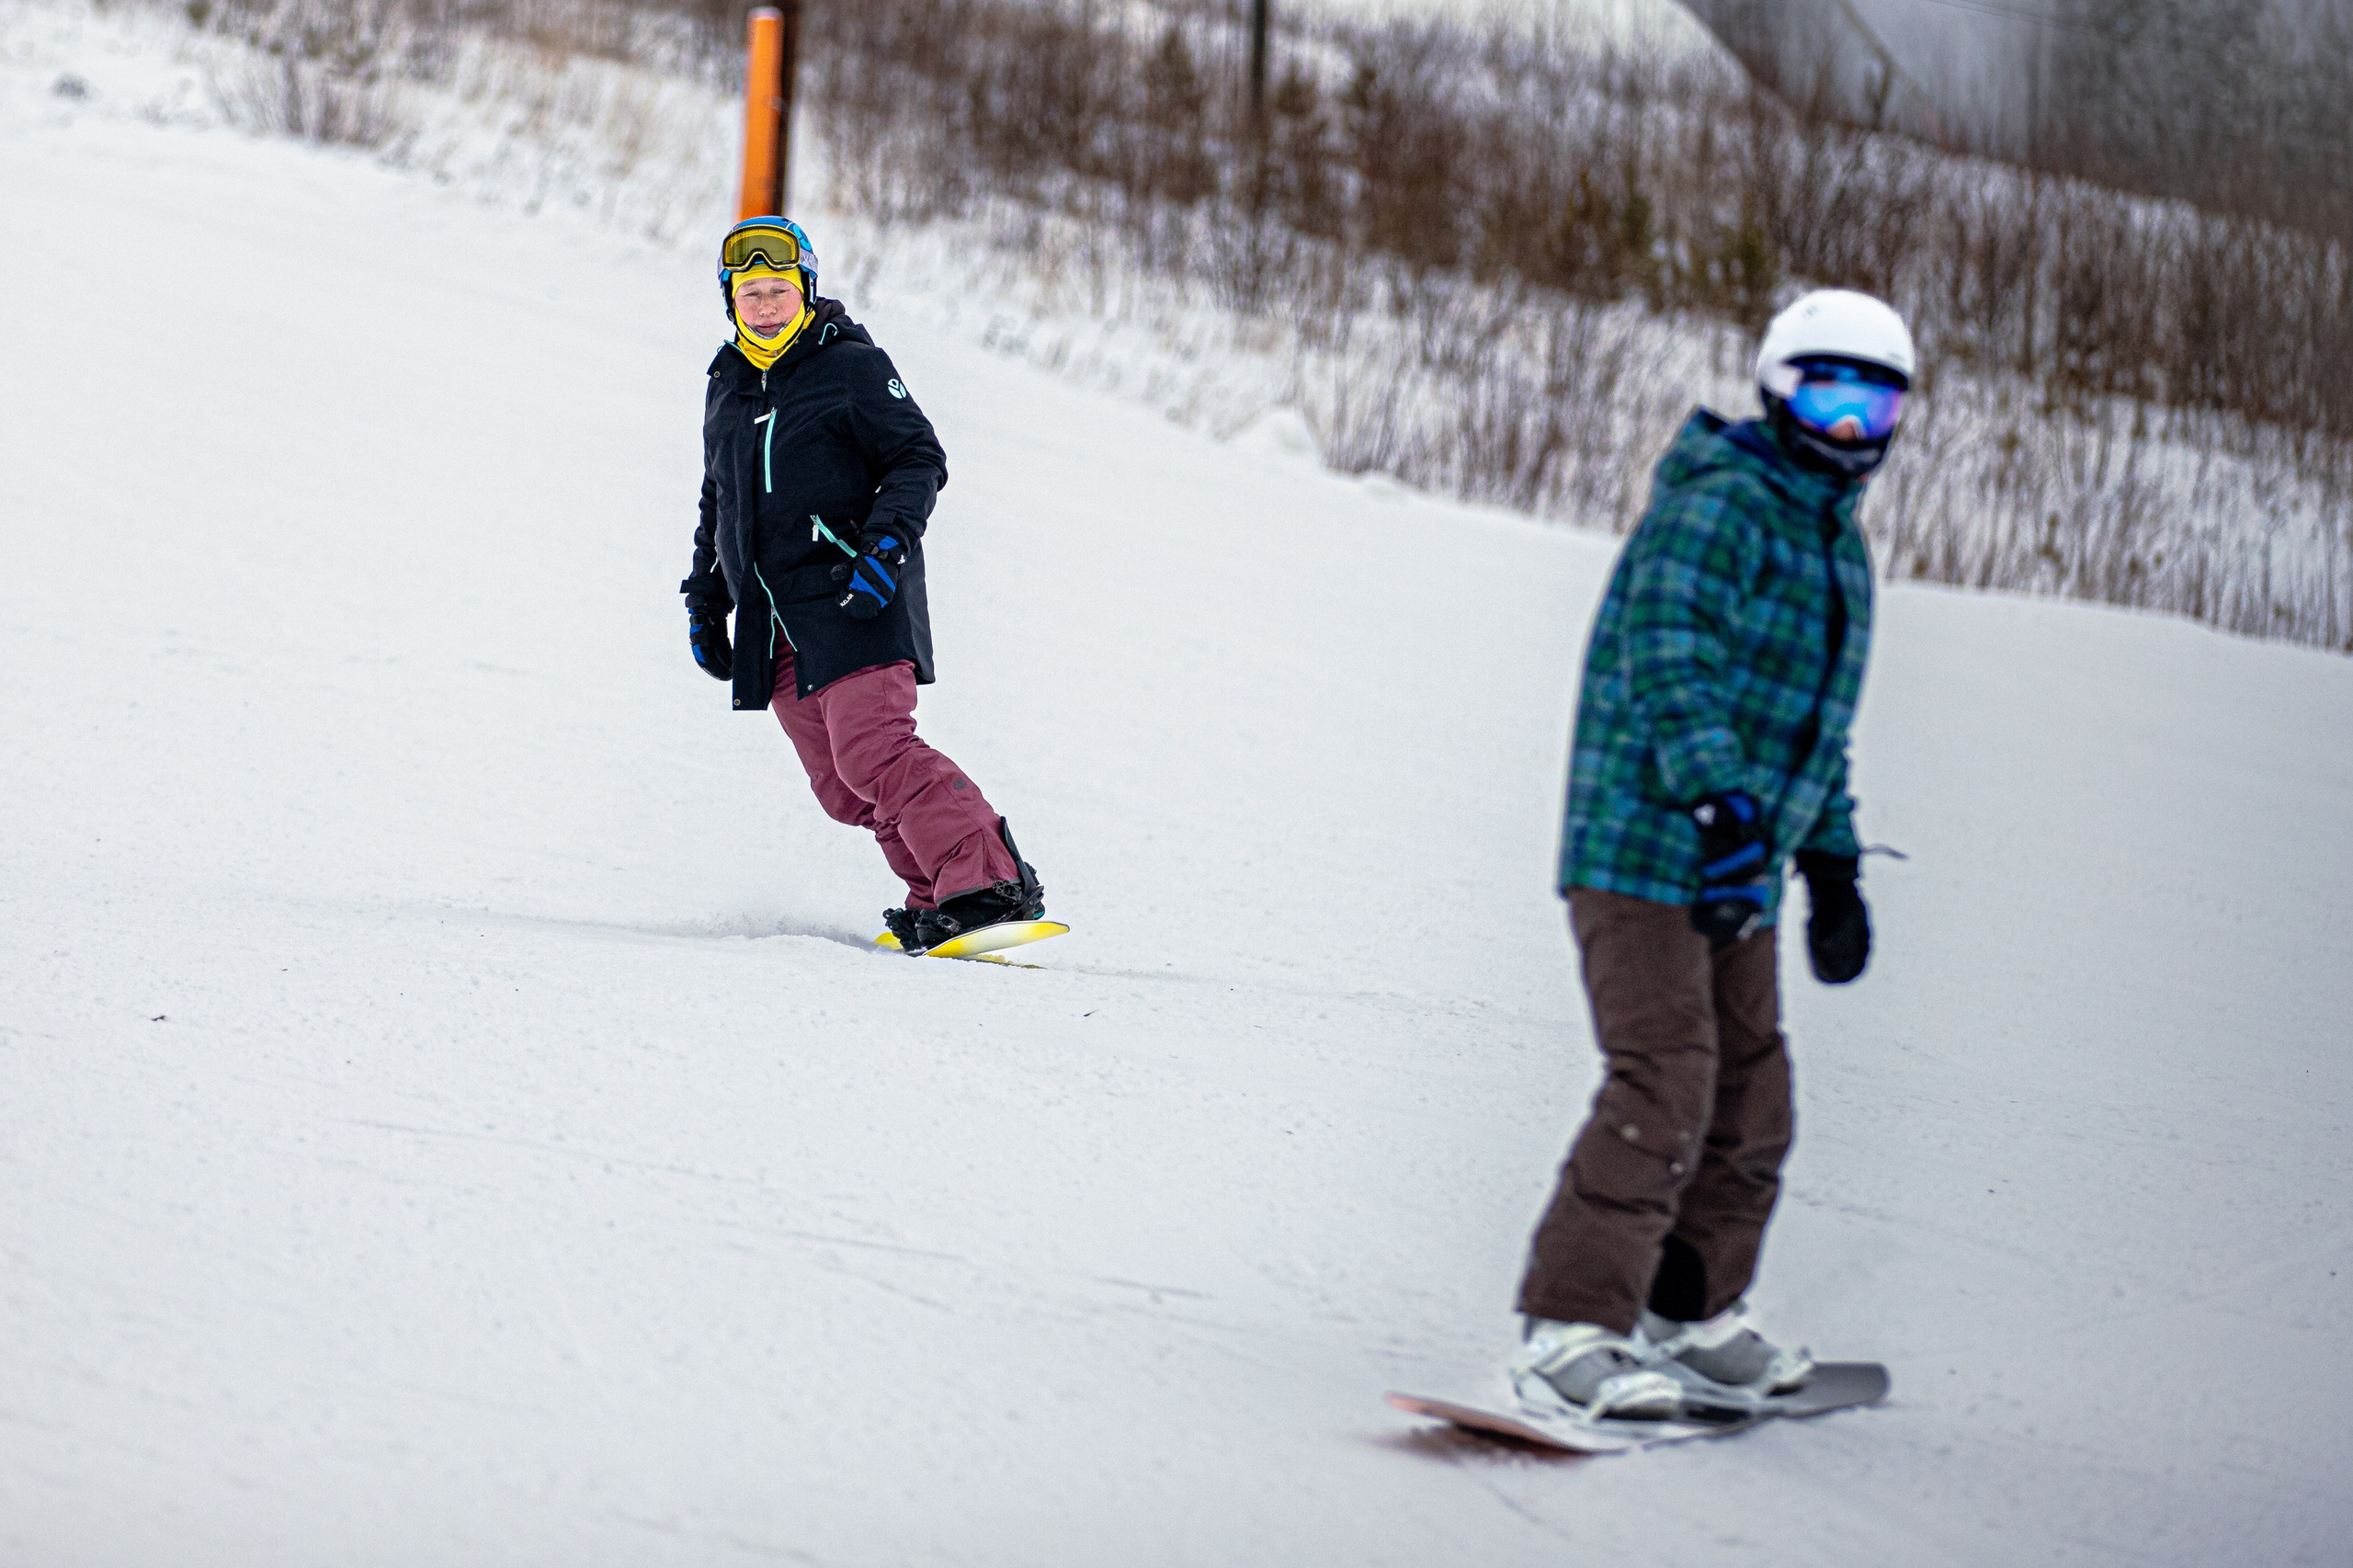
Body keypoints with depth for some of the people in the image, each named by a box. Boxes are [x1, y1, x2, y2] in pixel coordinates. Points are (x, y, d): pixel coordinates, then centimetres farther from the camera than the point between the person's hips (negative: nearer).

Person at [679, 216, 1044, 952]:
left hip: (855, 596, -7)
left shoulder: (852, 367, 0)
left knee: (873, 754, -22)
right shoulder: (727, 388, 20)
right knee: (840, 785, -4)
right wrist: (705, 601, 26)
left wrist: (888, 538, -18)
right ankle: (938, 894, 0)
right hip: (774, 621, 7)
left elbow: (920, 460, -3)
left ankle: (992, 883, -24)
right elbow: (718, 503, 30)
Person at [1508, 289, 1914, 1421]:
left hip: (1740, 874, 9)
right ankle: (1568, 1336, -17)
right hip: (1644, 851, -9)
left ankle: (1689, 1319, 25)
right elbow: (1672, 663, -23)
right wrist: (1723, 803, -34)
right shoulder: (1718, 508, -11)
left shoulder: (1839, 545, 20)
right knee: (1664, 1087, -18)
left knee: (1750, 1103, 11)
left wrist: (1833, 864, 26)